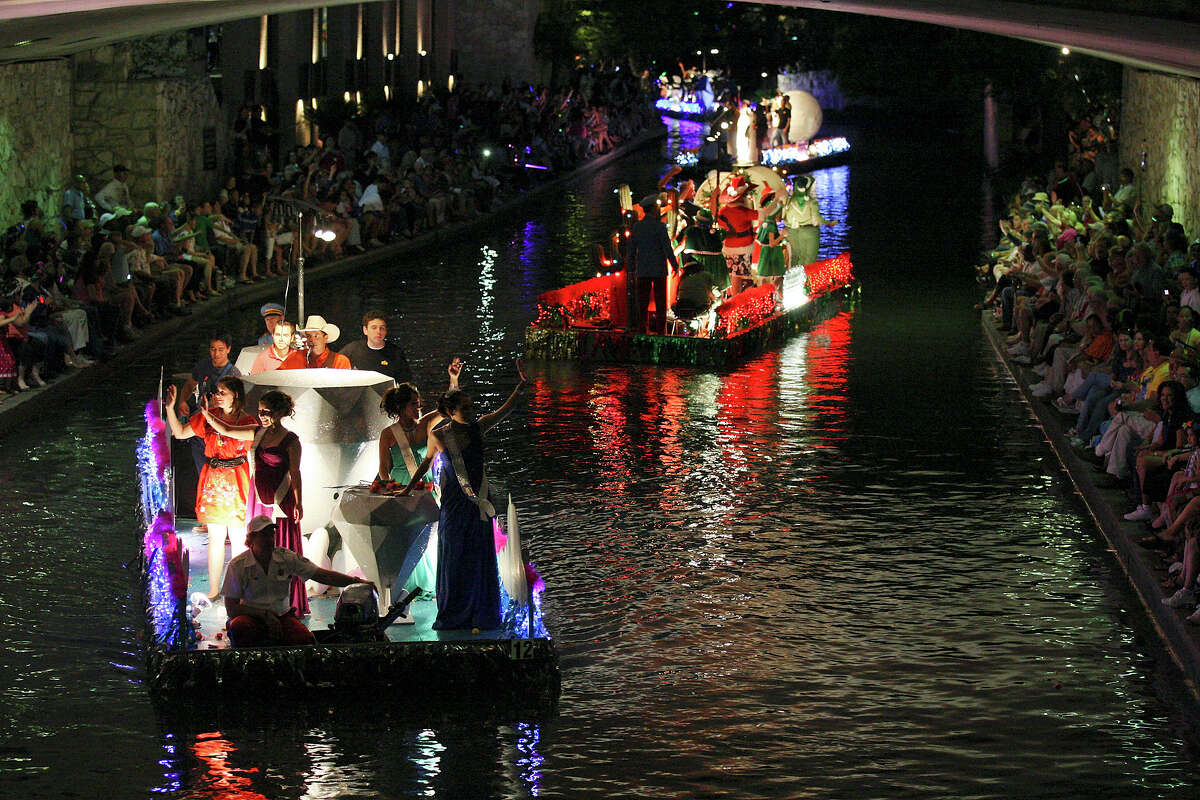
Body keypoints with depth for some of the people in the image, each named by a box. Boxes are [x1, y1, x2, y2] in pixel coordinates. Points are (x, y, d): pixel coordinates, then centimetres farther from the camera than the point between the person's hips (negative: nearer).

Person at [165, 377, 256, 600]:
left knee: (237, 539, 1)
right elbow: (180, 432, 10)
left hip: (236, 480, -4)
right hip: (212, 480, 4)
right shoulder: (208, 417, 7)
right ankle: (213, 590, 14)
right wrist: (170, 408, 1)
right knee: (215, 537, 8)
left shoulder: (247, 422, -4)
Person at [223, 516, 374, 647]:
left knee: (306, 639, -30)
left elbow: (322, 575, 1)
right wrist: (265, 615, -18)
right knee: (238, 626, -38)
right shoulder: (237, 565, -4)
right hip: (252, 617, -2)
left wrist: (356, 581, -11)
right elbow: (231, 608, -7)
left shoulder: (286, 557, 2)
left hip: (282, 616, 2)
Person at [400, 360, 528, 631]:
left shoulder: (478, 428, 0)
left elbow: (504, 411, -8)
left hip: (478, 502, 2)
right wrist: (409, 487, 19)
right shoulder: (438, 436, -4)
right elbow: (427, 460, 12)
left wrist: (521, 386, -21)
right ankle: (452, 616, 14)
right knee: (452, 557, 4)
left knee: (479, 558, 3)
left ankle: (479, 616, 11)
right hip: (454, 504, -2)